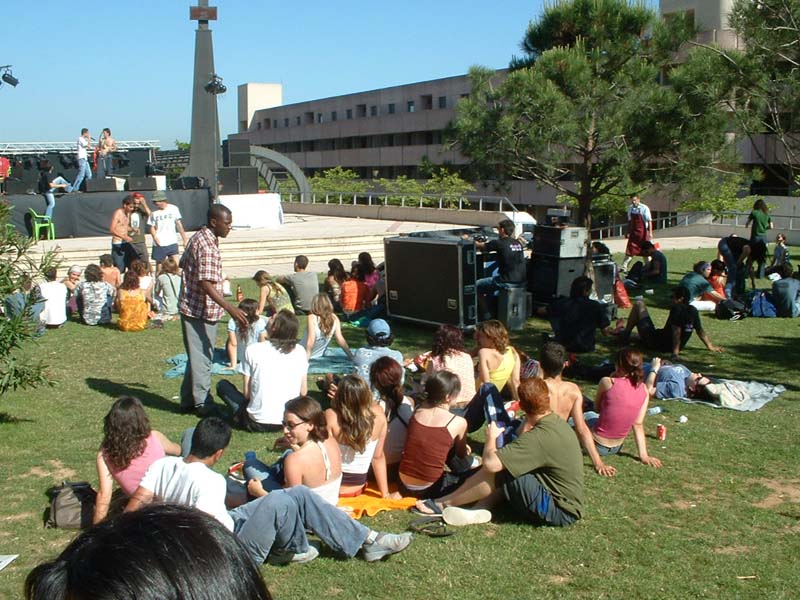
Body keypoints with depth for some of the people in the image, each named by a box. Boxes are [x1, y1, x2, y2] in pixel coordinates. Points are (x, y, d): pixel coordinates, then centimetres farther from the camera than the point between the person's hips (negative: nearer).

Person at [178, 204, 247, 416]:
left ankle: (188, 399, 26)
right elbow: (206, 284, -29)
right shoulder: (207, 246, -22)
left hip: (191, 307, 10)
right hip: (201, 311, -10)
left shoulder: (198, 238, 9)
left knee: (196, 356, 18)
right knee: (202, 358, 0)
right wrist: (230, 308, -36)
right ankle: (203, 404, 9)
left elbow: (183, 264, 20)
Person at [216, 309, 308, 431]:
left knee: (222, 385, 18)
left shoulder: (253, 350, -10)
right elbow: (303, 392, 2)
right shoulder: (300, 351, -2)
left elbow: (246, 393, -5)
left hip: (258, 423, -4)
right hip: (290, 421, 4)